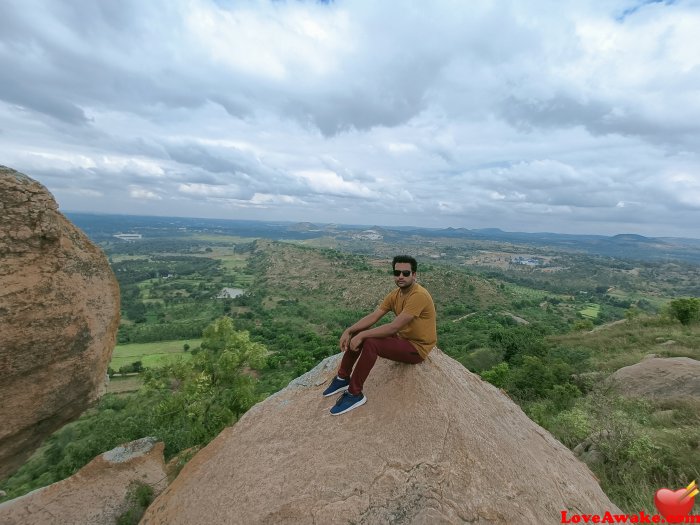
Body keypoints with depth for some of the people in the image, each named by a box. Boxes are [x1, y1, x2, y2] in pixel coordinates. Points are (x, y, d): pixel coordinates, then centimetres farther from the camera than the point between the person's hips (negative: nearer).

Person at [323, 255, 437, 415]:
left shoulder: (419, 295, -26)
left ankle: (354, 394, -12)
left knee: (370, 343, -29)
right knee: (357, 334, -2)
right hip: (401, 338, 8)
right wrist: (349, 331, -15)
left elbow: (394, 327, -31)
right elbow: (373, 317, -2)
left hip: (417, 348, -8)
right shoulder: (395, 294, 1)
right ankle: (343, 378, 13)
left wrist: (362, 335, -27)